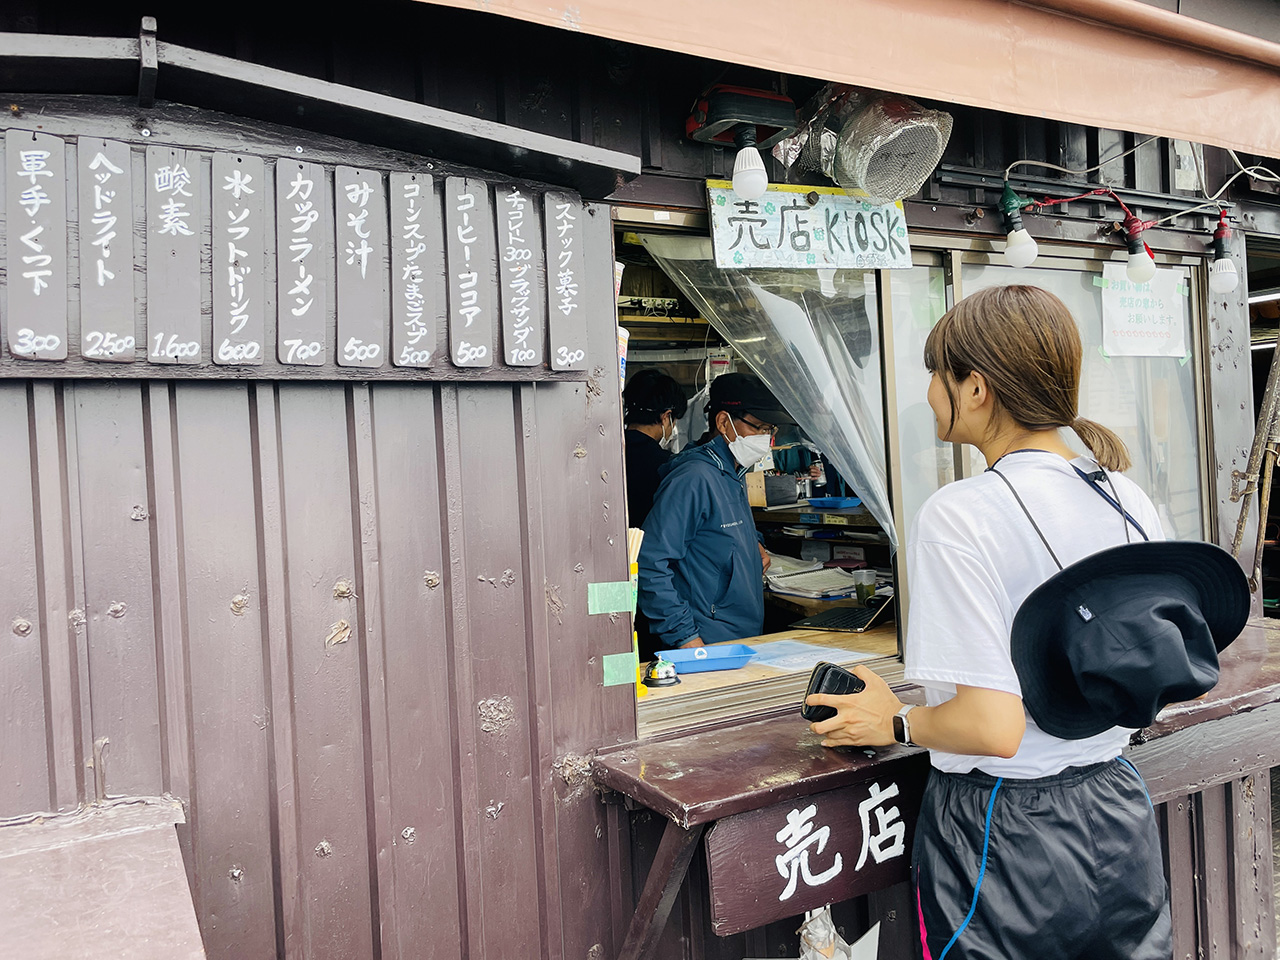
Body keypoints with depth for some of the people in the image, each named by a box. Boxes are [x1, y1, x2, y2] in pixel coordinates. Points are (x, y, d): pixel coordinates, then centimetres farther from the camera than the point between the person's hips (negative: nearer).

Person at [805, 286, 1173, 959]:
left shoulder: (958, 517, -23)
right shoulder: (1131, 500, -1)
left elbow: (992, 727, -25)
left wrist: (893, 723, -8)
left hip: (1006, 837, -6)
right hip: (1119, 821, 6)